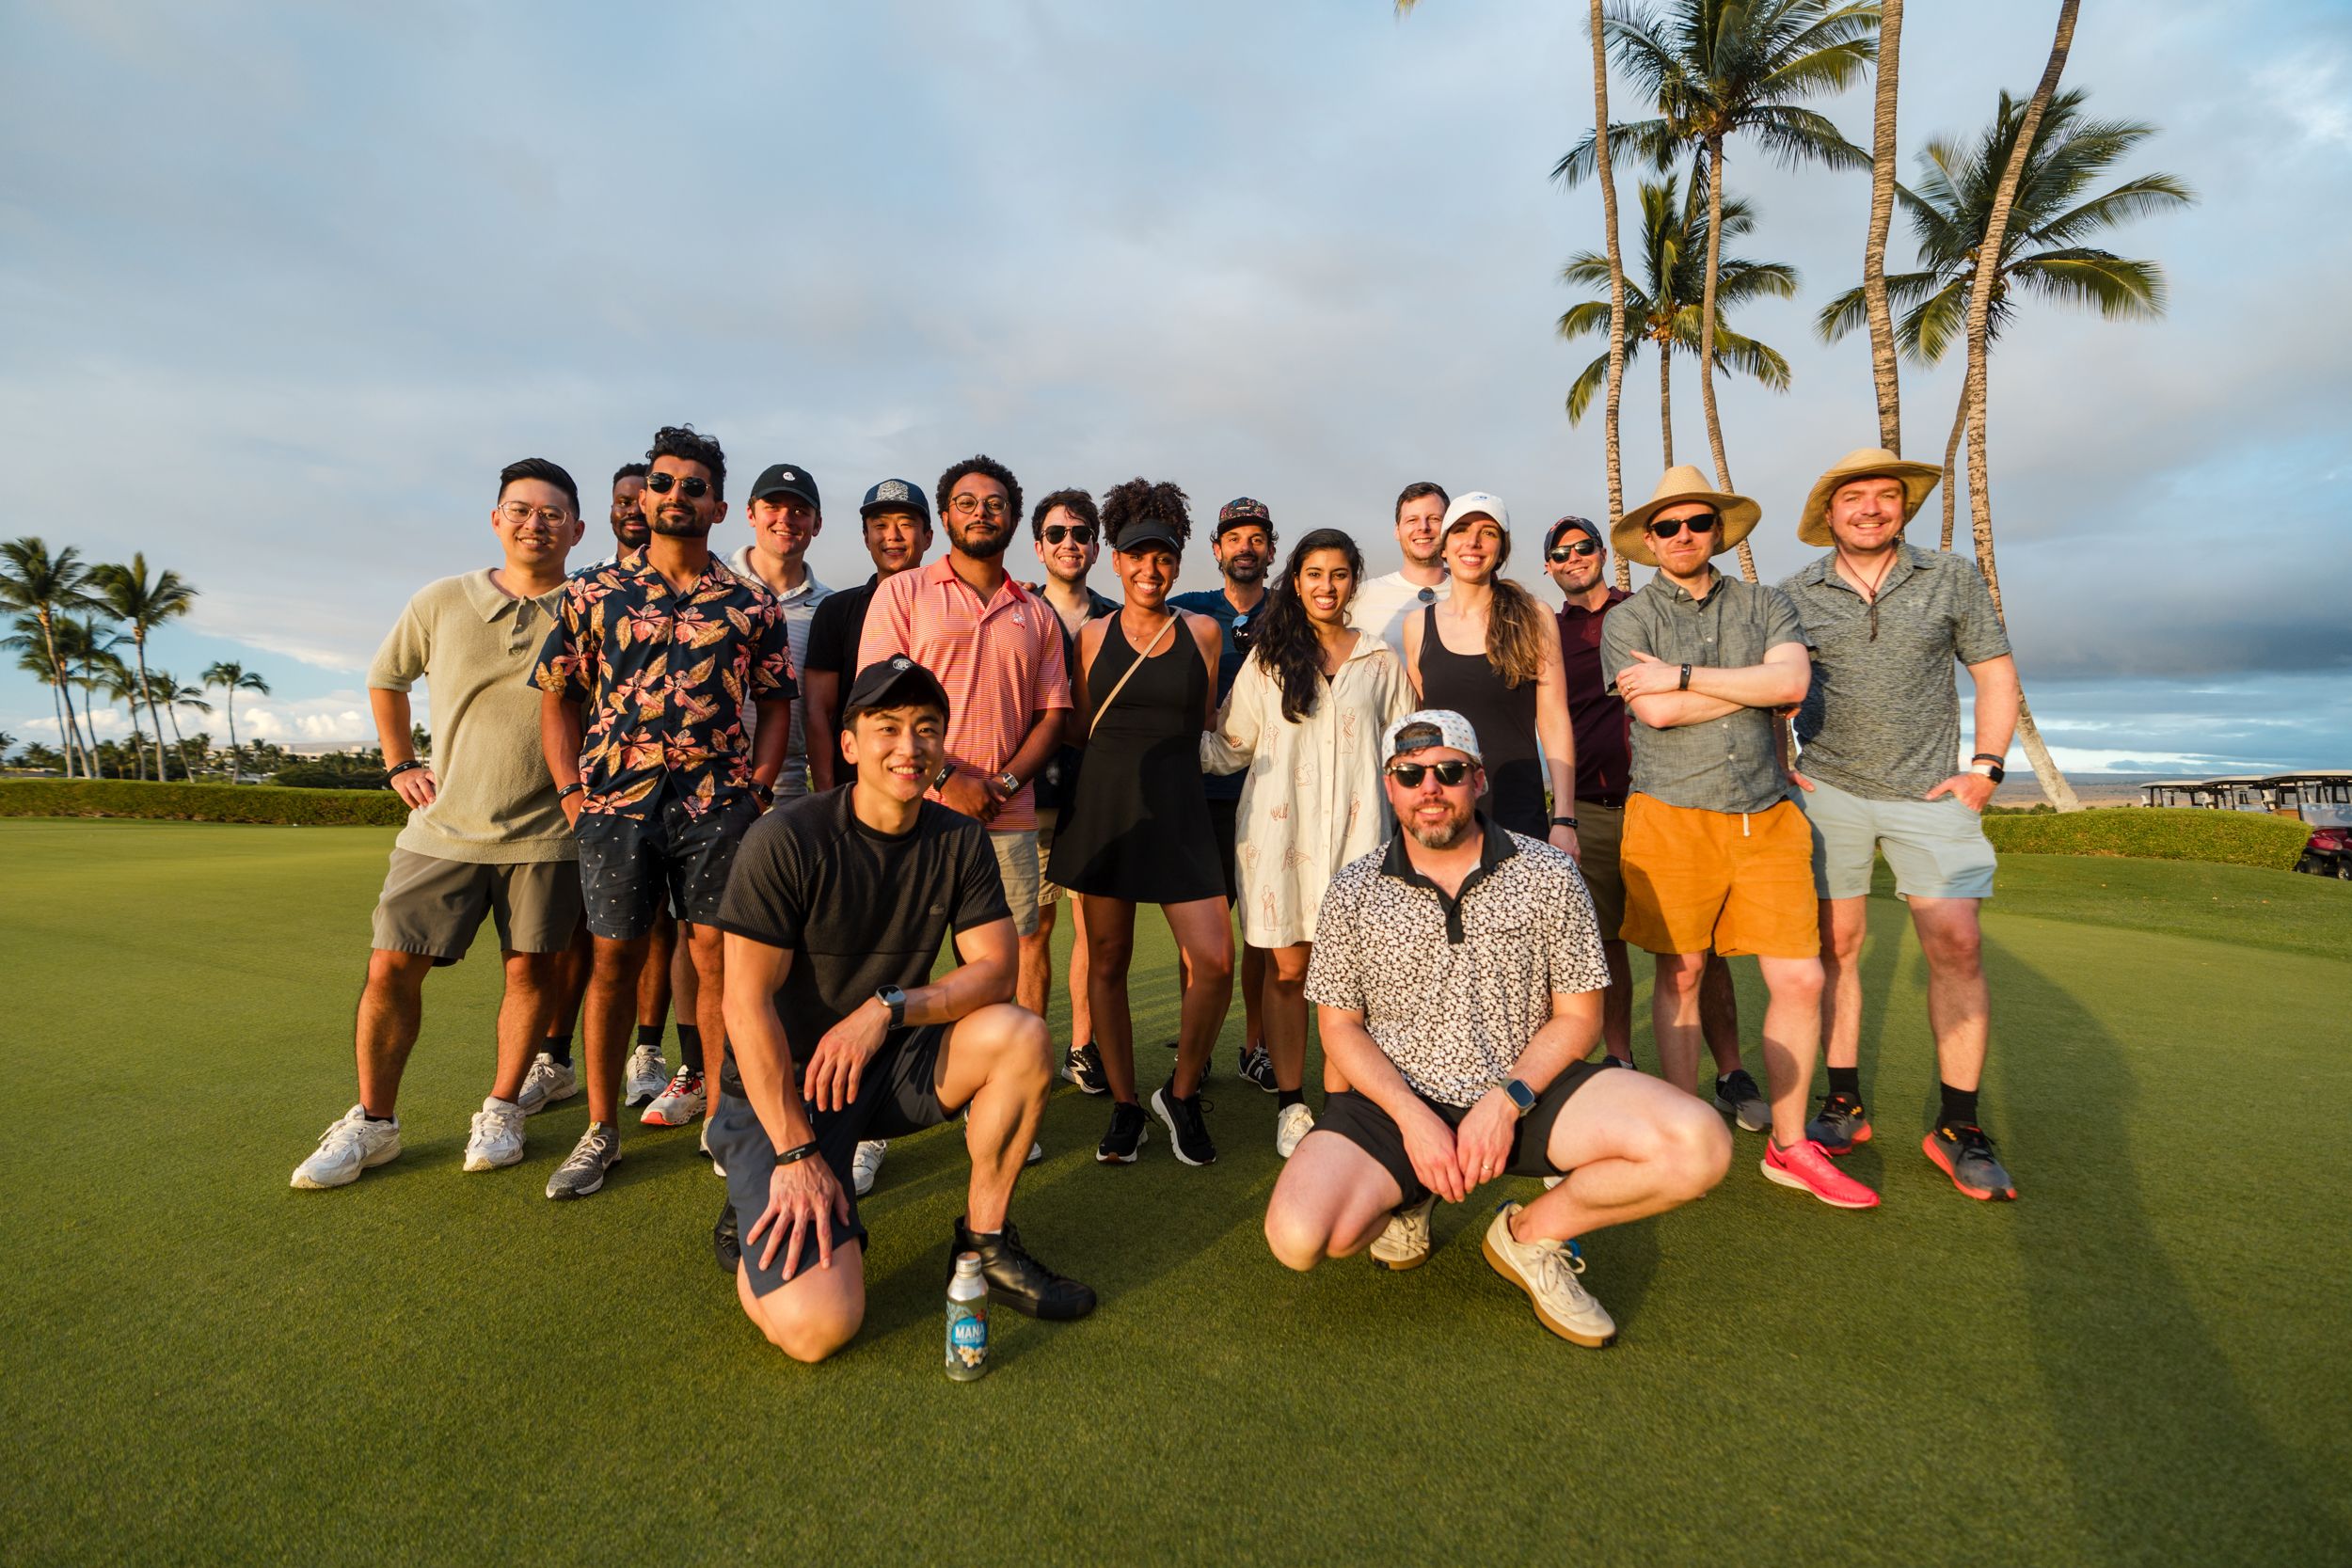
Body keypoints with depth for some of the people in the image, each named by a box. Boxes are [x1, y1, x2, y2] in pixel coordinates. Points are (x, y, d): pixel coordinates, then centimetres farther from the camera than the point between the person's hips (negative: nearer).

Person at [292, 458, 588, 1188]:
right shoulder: (440, 603, 4)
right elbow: (384, 679, 20)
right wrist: (399, 765, 12)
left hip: (544, 833, -2)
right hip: (444, 826, 2)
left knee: (531, 969, 4)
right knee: (392, 967, 3)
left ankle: (502, 1110, 22)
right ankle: (373, 1122, 21)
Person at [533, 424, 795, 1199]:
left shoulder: (753, 605, 6)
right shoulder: (593, 593, 8)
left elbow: (776, 706, 7)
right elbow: (557, 698, 10)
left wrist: (756, 792, -4)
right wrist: (571, 794, 0)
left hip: (719, 808, -1)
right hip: (615, 806, 1)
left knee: (716, 959, 3)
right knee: (614, 961, 8)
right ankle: (600, 1130, 22)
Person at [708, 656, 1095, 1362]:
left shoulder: (960, 842, -3)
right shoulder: (785, 840, -18)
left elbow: (995, 971, -7)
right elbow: (746, 1006, -18)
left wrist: (888, 1007, -23)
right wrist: (795, 1153, -19)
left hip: (887, 1067, 5)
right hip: (779, 1088, -4)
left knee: (1022, 1037, -22)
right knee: (817, 1326, -20)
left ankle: (983, 1241, -2)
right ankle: (760, 1221, 14)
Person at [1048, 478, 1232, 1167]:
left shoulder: (1201, 631, 7)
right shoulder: (1093, 635, 7)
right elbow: (1080, 727, 15)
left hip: (1178, 810, 0)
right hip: (1105, 807, 1)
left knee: (1215, 961, -9)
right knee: (1107, 962, 6)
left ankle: (1181, 1095, 15)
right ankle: (1124, 1107, 23)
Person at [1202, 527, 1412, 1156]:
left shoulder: (1380, 661, 12)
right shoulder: (1267, 658, 9)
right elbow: (1232, 747, 7)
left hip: (1355, 826, 1)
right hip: (1280, 826, 0)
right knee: (1287, 967, 2)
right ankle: (1290, 1104, 14)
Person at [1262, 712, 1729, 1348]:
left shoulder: (1549, 875, -2)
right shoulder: (1352, 892, -2)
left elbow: (1578, 1014, 2)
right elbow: (1340, 1026, 2)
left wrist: (1508, 1099, -14)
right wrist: (1412, 1118, -13)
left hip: (1527, 1087, 1)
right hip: (1397, 1098, 0)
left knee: (1700, 1146, -22)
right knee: (1299, 1238, -24)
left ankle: (1530, 1234, 3)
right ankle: (1405, 1201, 12)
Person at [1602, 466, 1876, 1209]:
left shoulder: (1766, 605, 12)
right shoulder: (1627, 621, 4)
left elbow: (1792, 681, -7)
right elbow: (1657, 711, -11)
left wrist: (1684, 676, -9)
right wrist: (1757, 687, -3)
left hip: (1766, 816, 3)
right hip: (1672, 815, -2)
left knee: (1800, 979, 2)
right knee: (1679, 976, 5)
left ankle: (1789, 1145, 18)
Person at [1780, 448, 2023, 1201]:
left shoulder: (1954, 578, 4)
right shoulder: (1796, 594, 3)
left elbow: (1995, 672, 7)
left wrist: (1985, 766, -2)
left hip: (1931, 793, 0)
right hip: (1828, 791, 0)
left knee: (1956, 945, -7)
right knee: (1835, 944, 3)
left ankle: (1958, 1128, 6)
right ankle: (1844, 1104, 15)